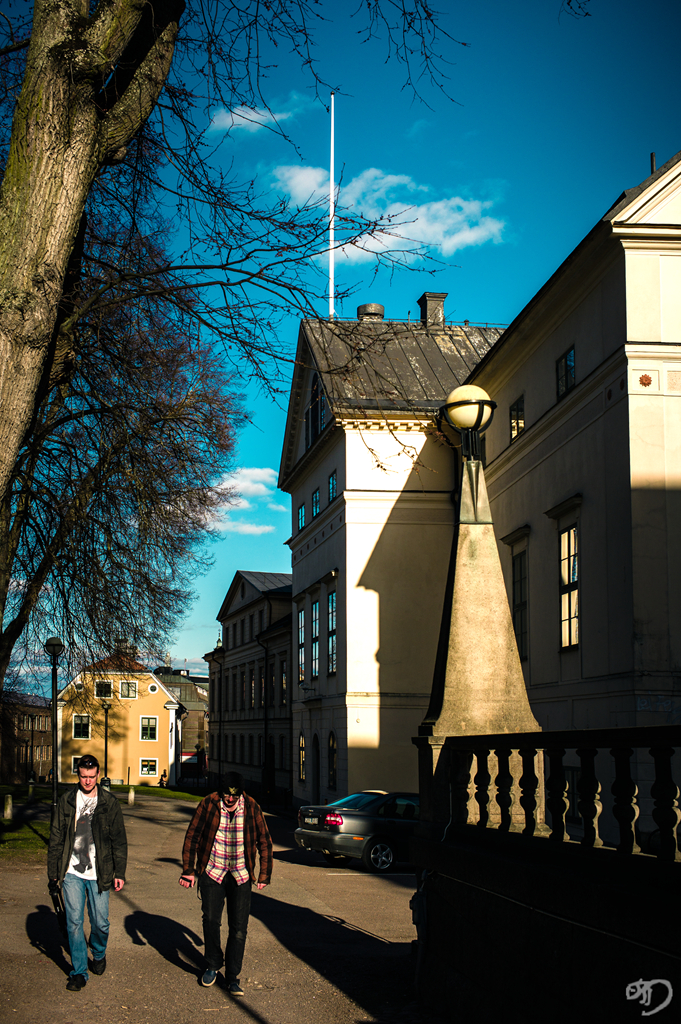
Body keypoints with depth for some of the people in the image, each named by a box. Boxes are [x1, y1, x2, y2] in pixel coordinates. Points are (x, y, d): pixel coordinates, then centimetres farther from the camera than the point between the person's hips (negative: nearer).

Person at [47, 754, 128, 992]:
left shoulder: (109, 803, 1)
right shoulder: (67, 801, 3)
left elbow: (119, 841, 5)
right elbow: (56, 838, 8)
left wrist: (119, 872, 1)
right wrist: (53, 872, 5)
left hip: (99, 874, -1)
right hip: (72, 873, 1)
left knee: (100, 922, 4)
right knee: (74, 922, -2)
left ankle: (98, 954, 34)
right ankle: (79, 971, 10)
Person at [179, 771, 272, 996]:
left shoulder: (251, 808, -6)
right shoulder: (208, 805, -9)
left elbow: (264, 842, 5)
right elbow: (191, 837, 0)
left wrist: (264, 875, 4)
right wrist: (188, 870, -2)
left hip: (240, 876, 0)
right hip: (212, 873, 0)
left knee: (239, 927, -2)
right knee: (211, 921, 2)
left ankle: (232, 977, 8)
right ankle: (212, 965, 26)